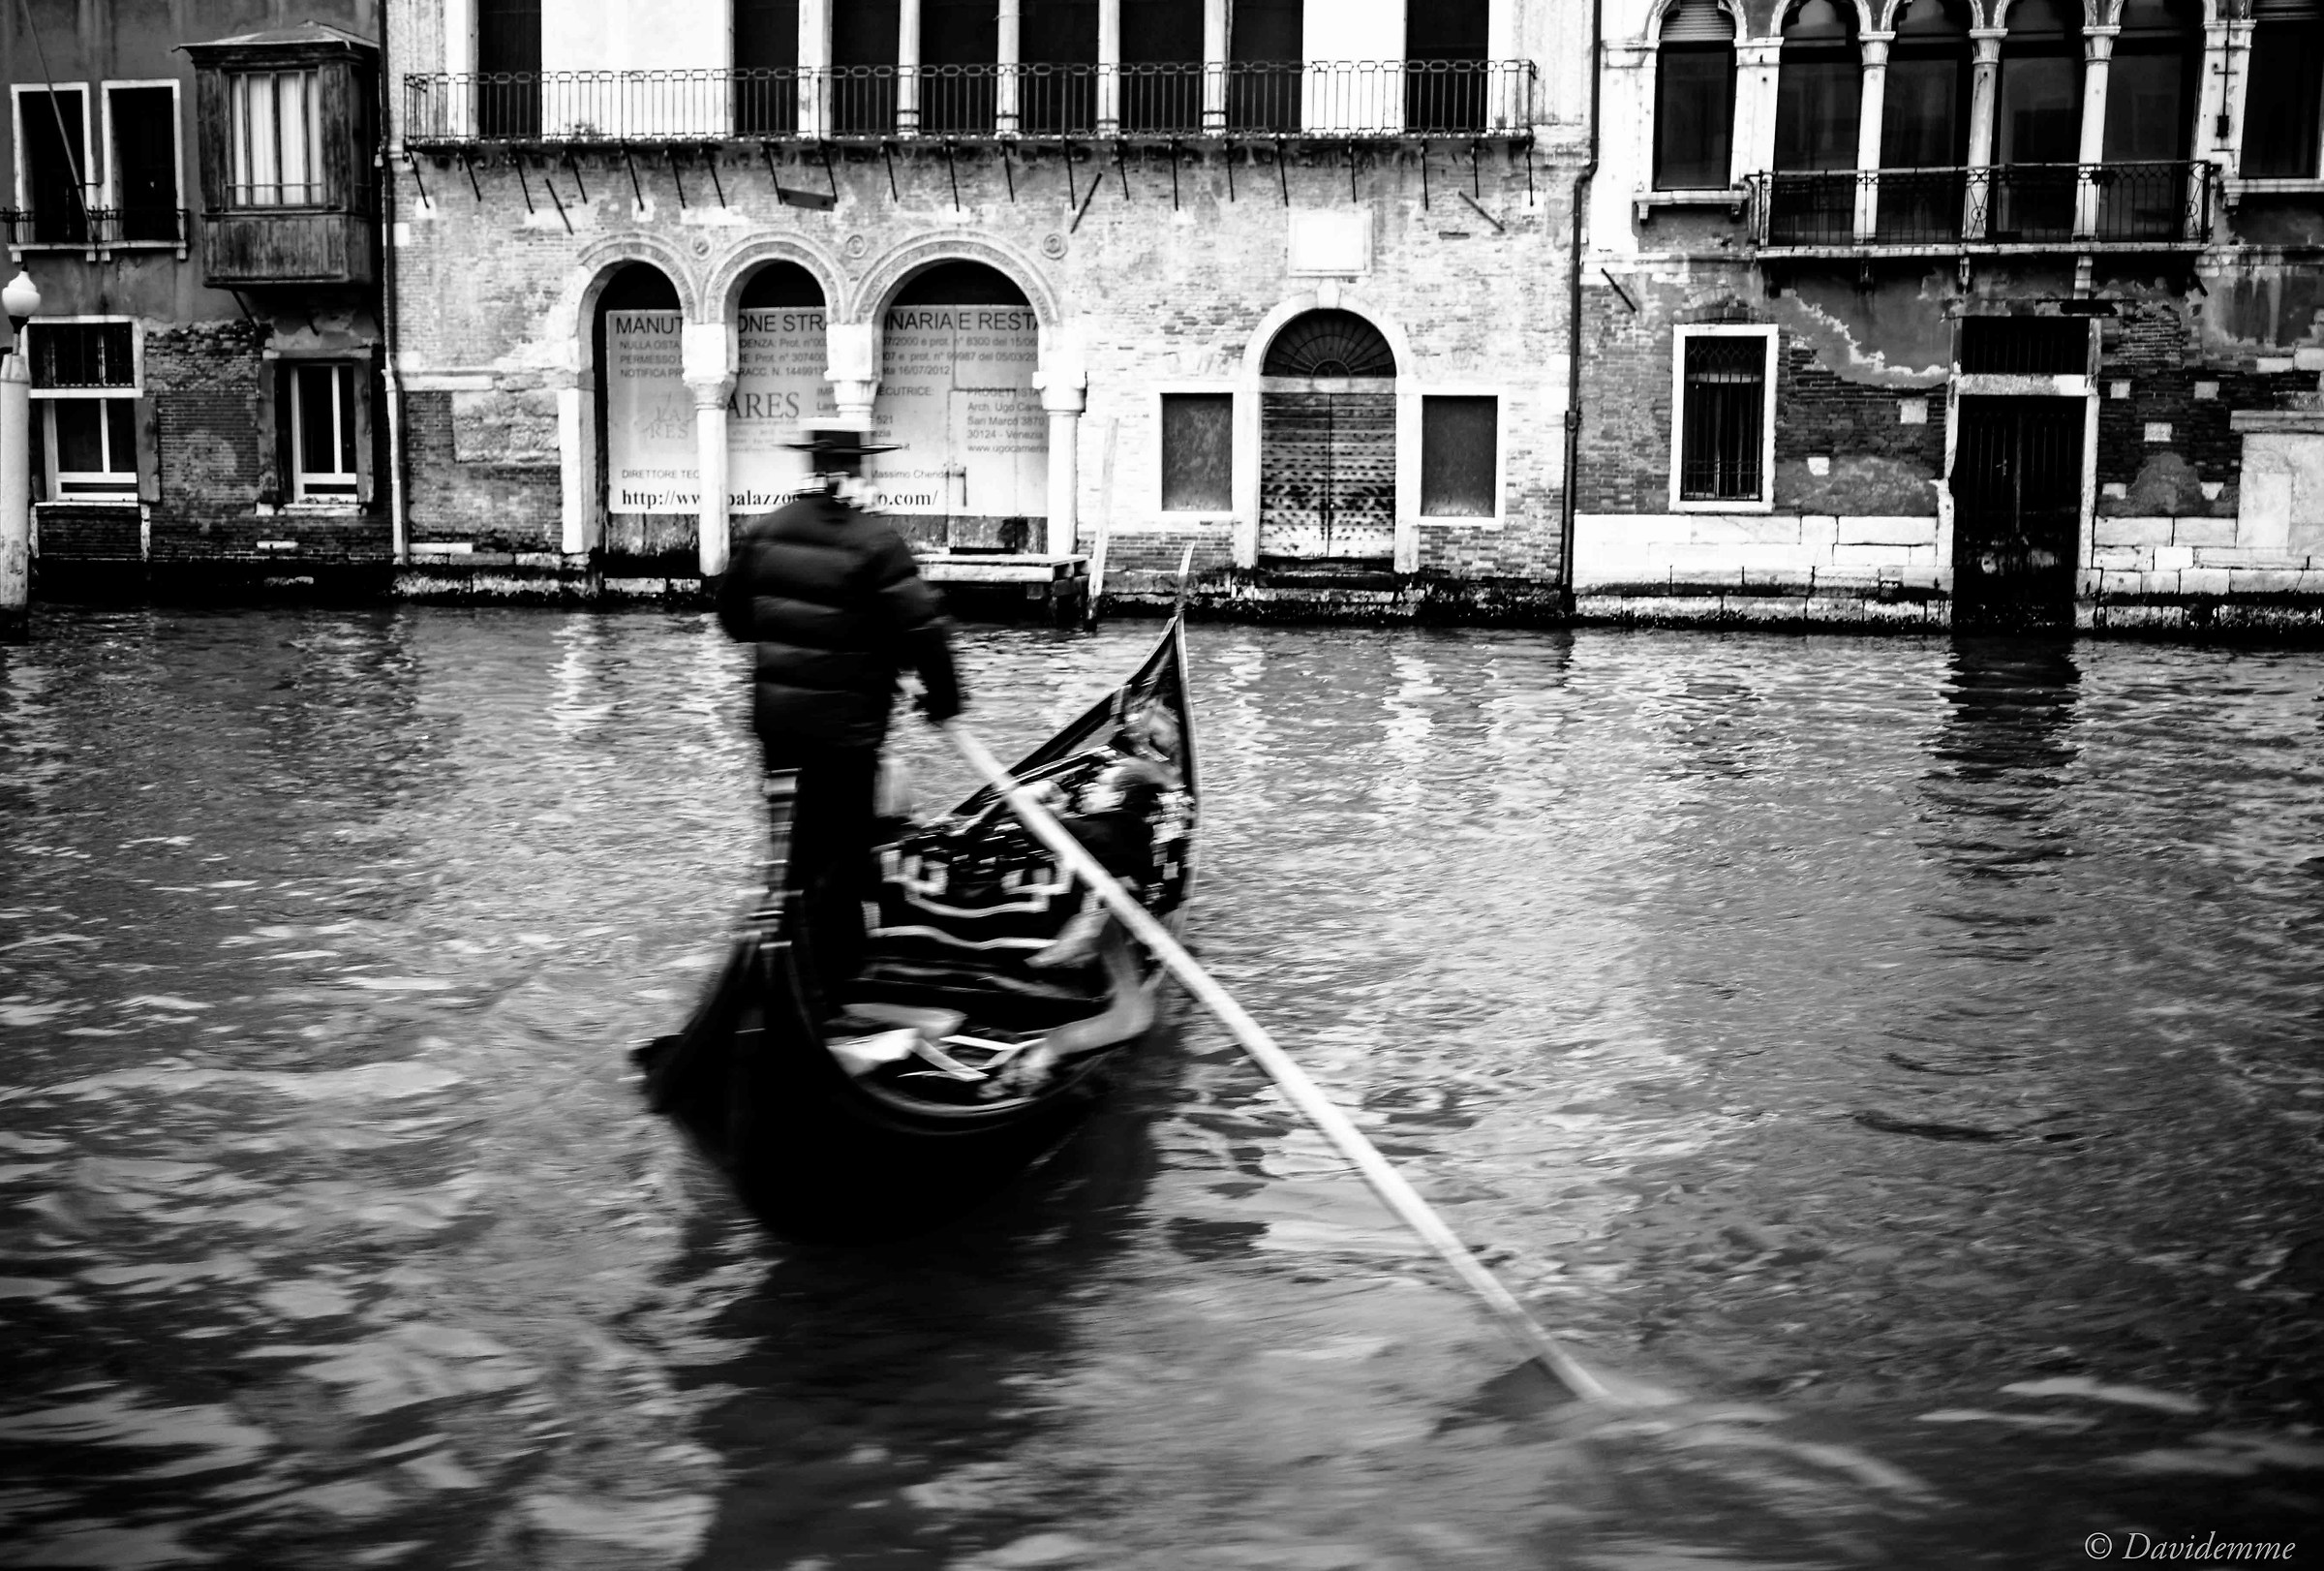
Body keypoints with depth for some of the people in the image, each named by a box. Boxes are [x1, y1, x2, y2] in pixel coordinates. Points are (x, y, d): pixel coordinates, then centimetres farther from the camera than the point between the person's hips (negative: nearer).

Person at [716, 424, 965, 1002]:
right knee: (840, 851, 3)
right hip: (847, 725, -5)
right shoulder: (876, 544, -15)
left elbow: (733, 617, 11)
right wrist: (943, 696, -3)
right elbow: (922, 629, -17)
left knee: (806, 829, 24)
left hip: (776, 716, 6)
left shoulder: (760, 532, 1)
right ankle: (832, 982, 9)